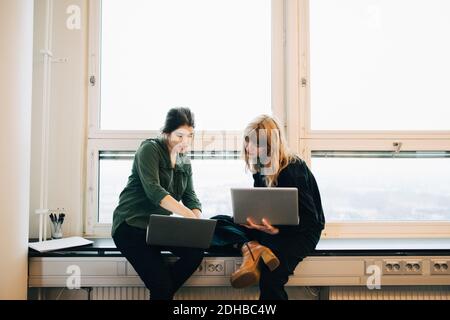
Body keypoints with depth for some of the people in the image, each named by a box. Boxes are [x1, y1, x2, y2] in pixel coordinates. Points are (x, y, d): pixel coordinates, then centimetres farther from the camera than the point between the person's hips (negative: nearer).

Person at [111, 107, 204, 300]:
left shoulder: (185, 163, 11)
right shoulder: (150, 149, -11)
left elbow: (190, 197, 6)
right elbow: (153, 190, -25)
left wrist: (198, 221, -16)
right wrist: (189, 215, -34)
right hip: (131, 225, -6)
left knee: (196, 251, -19)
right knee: (161, 285, -19)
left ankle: (163, 292, 0)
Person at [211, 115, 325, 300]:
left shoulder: (293, 170, -18)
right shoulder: (260, 168, 4)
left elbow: (309, 220, -19)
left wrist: (276, 230, -35)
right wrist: (251, 218, -15)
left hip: (300, 232, -7)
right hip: (271, 228, 8)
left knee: (269, 277, -35)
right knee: (216, 224, -11)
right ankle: (250, 247, -33)